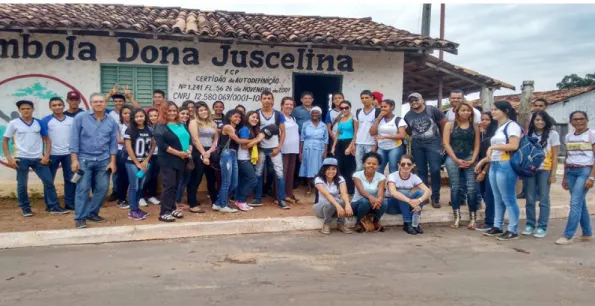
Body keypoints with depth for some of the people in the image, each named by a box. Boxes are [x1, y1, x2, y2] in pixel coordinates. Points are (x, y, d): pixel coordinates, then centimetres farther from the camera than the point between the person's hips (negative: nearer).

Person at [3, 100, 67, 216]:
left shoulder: (39, 123, 4)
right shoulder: (14, 123, -1)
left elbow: (47, 139, 9)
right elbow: (5, 141, 4)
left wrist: (46, 156, -2)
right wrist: (9, 158, -5)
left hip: (38, 158, 2)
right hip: (21, 159, -2)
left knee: (49, 182, 0)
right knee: (22, 185, 5)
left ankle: (53, 207, 8)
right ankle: (25, 208, 20)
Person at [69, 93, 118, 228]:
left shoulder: (111, 122, 6)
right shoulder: (80, 118, -3)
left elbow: (113, 143, 7)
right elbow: (74, 139, -4)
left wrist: (112, 161, 1)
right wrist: (74, 159, -9)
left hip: (103, 161, 3)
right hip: (84, 159, -3)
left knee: (102, 189, 5)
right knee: (83, 189, -3)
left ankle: (92, 213, 22)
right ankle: (80, 217, 6)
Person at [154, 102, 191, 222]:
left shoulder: (182, 125, 15)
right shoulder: (161, 127, -5)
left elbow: (190, 139, 15)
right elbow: (161, 144, -16)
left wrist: (189, 150, -6)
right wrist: (178, 153, -19)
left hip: (181, 161, 6)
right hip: (168, 161, -6)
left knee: (176, 185, 11)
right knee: (169, 186, -9)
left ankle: (172, 209, 21)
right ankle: (164, 212, -4)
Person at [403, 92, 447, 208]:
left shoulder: (432, 110, -6)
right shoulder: (408, 116, 5)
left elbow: (444, 123, -1)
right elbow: (408, 130, 20)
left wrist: (443, 138, 3)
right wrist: (416, 137, 10)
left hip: (433, 143, -3)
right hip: (417, 145, 4)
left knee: (435, 170, -10)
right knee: (421, 171, 8)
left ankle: (435, 197, 0)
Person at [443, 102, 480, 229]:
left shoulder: (475, 126, 10)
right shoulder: (449, 125, 4)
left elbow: (477, 145, 8)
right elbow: (446, 143, -3)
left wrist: (472, 160, -6)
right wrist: (456, 159, -9)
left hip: (469, 159, 1)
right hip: (453, 159, -1)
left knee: (471, 189, -4)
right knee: (455, 188, 0)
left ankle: (473, 219, 3)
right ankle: (456, 218, 6)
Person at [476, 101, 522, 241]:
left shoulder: (512, 125, -6)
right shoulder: (499, 129, 20)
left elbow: (514, 146, -19)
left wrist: (493, 146, -17)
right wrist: (484, 160, 13)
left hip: (506, 166, -9)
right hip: (494, 165, 9)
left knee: (508, 199, -5)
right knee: (498, 198, 12)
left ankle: (512, 230, 0)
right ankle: (497, 227, 18)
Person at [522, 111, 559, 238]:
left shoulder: (552, 134, 1)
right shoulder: (529, 134, 8)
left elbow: (555, 156, 0)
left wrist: (553, 173, -6)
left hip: (545, 170, -2)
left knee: (543, 199, 1)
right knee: (530, 199, 6)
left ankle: (542, 227, 7)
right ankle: (530, 224, 15)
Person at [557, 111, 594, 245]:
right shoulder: (568, 136, 11)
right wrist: (564, 178, 14)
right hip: (570, 172, 5)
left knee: (575, 203, -10)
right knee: (581, 203, 10)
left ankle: (568, 236, -7)